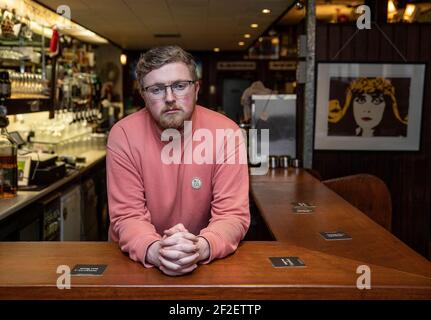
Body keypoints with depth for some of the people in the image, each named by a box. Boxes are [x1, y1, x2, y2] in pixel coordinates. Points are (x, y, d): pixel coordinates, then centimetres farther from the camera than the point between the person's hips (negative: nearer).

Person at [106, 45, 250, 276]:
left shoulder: (227, 133, -12)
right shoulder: (123, 135, -11)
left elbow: (233, 214, -13)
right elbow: (128, 215, -12)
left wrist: (200, 248, -33)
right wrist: (154, 250, -32)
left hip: (207, 260, 0)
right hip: (139, 259, 0)